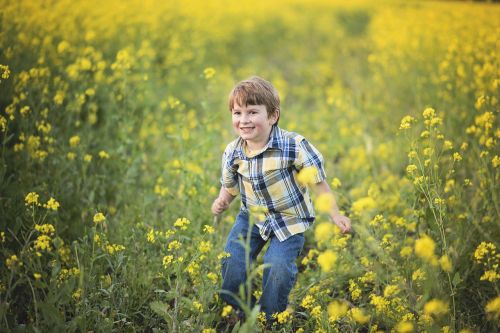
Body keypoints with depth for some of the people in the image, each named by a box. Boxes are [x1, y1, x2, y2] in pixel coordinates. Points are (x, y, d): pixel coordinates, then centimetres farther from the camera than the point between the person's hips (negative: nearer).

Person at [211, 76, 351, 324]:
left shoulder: (294, 146, -25)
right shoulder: (232, 153, -11)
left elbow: (318, 180, -14)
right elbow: (229, 186, 9)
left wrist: (335, 214, -13)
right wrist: (222, 201, -11)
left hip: (289, 220, -4)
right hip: (251, 217, 4)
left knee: (278, 268, -17)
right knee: (231, 264, -5)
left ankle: (269, 320, 10)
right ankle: (238, 314, 20)